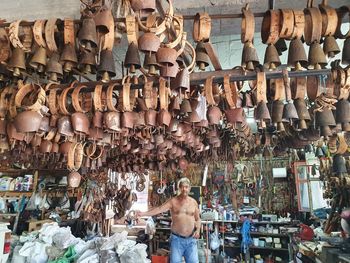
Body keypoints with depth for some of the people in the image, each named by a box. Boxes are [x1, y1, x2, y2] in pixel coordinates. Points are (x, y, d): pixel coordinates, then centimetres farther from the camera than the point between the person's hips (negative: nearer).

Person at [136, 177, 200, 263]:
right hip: (177, 239, -2)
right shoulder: (173, 201, -5)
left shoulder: (193, 202, 4)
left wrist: (198, 230, -3)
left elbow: (197, 218, 15)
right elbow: (159, 209, -16)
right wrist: (143, 213, -28)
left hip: (191, 239, 2)